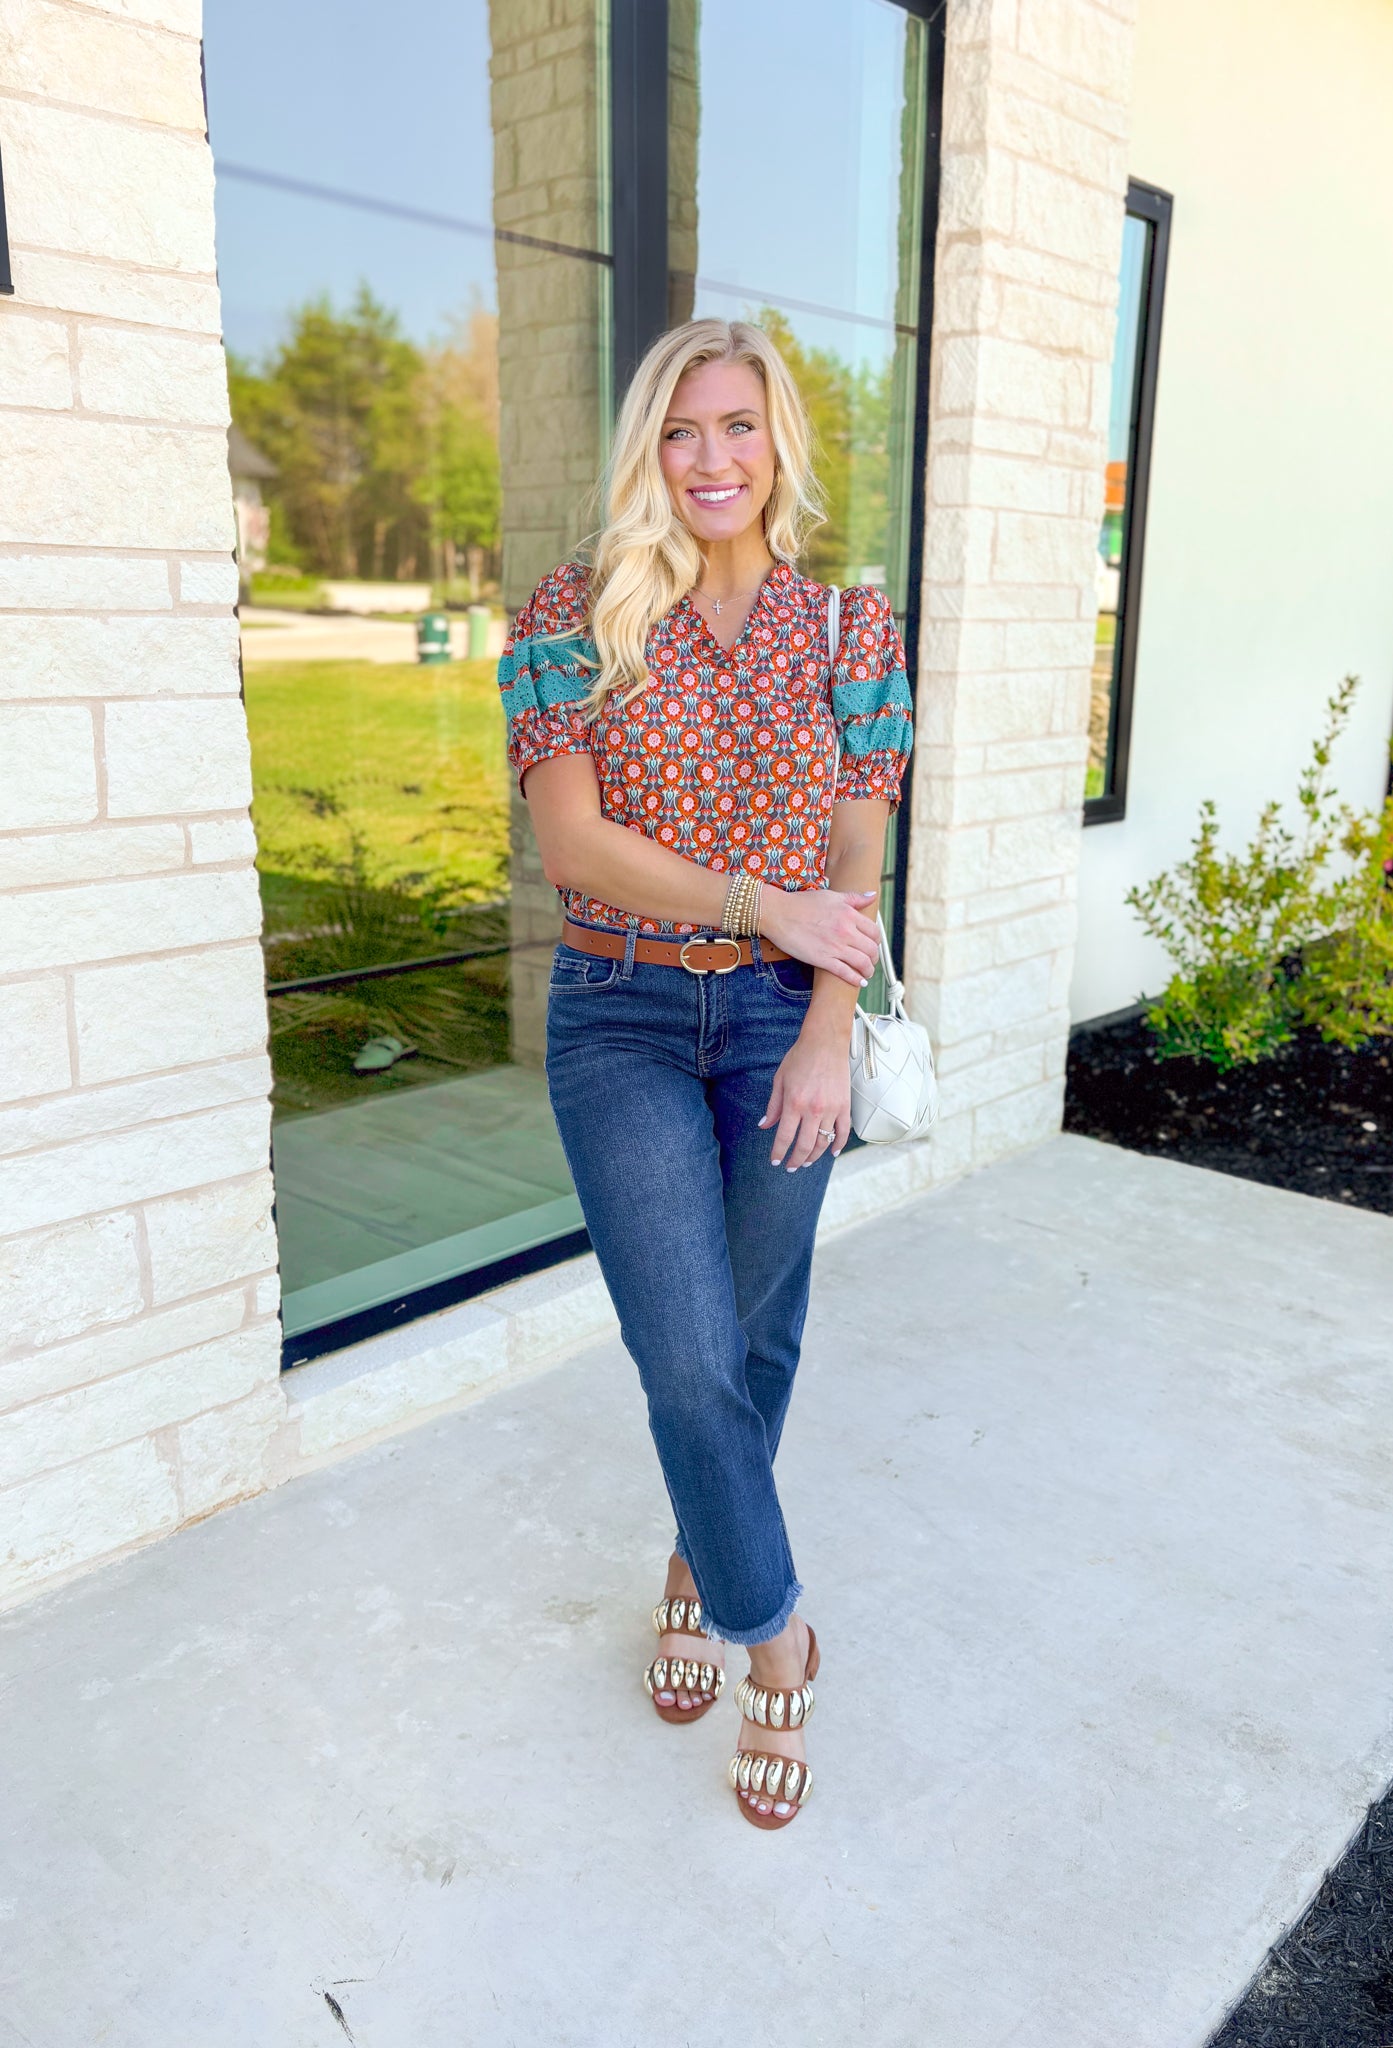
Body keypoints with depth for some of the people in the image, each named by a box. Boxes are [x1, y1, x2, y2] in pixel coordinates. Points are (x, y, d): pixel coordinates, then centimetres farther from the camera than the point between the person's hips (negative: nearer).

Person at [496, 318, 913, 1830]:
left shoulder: (850, 624, 3)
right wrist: (762, 903, -19)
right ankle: (773, 1629, 18)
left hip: (784, 1020, 2)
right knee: (689, 1355, -8)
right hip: (622, 1018, -1)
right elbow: (568, 840, -10)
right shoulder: (574, 616, -2)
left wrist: (829, 1035, -10)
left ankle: (701, 1563, 41)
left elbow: (856, 861, 1)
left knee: (757, 1336, 11)